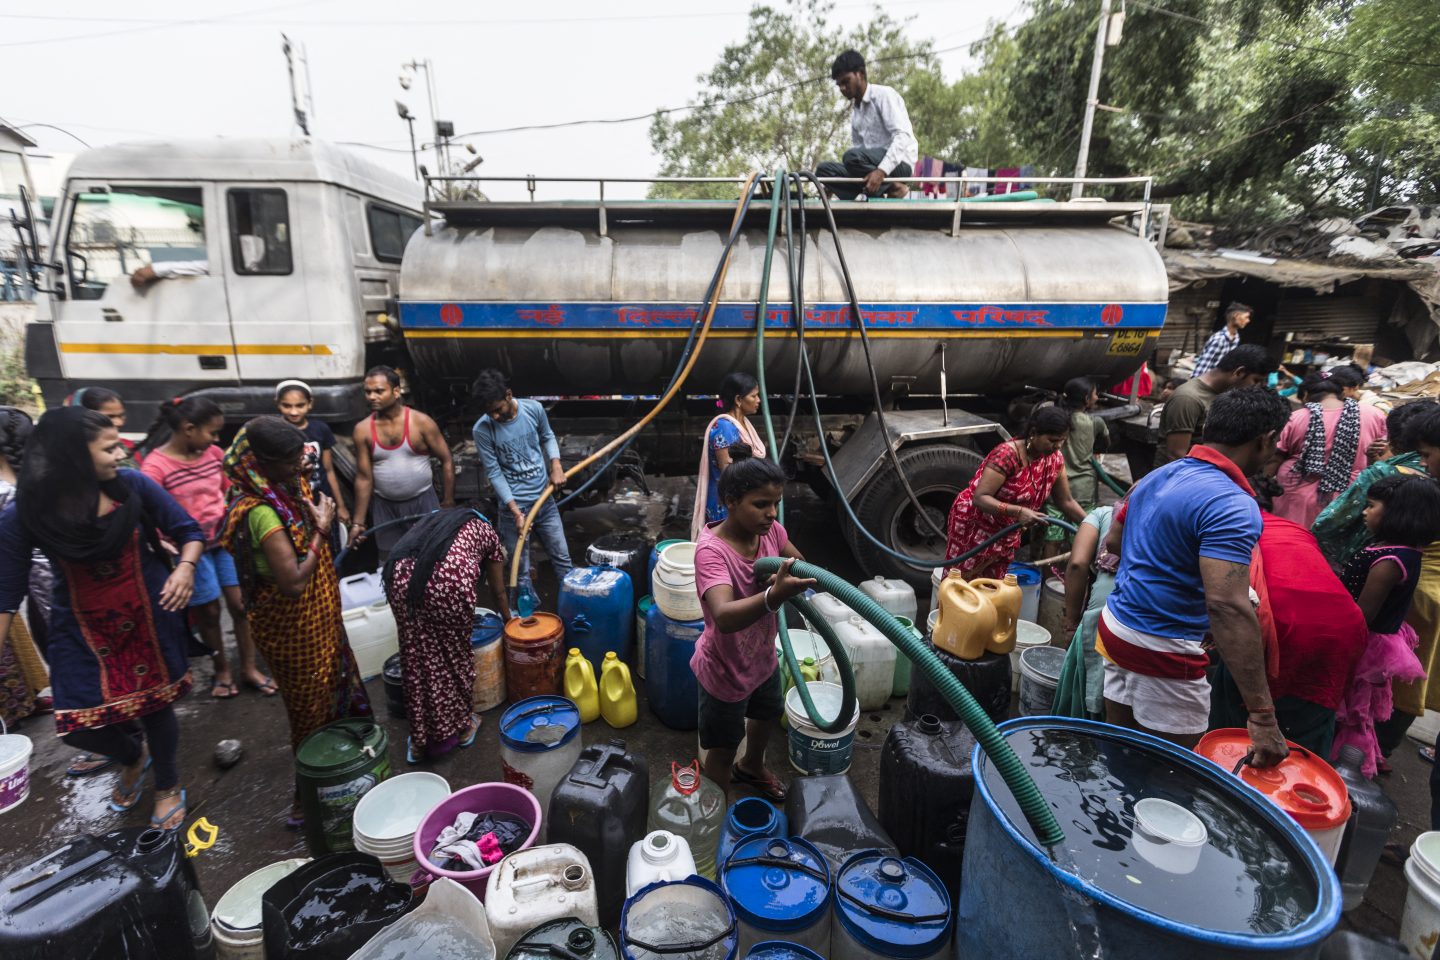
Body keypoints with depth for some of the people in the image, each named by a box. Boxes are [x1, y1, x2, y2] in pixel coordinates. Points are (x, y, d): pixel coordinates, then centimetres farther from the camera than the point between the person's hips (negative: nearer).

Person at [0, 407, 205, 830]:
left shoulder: (134, 486, -14)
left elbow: (189, 532, -5)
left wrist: (185, 567, -24)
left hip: (149, 617, 0)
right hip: (81, 628, 1)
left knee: (155, 705, 10)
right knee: (81, 727, 2)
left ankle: (168, 785, 37)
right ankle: (133, 757, 40)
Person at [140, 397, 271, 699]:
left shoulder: (214, 454, -2)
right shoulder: (155, 466, -16)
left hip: (225, 538, 4)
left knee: (241, 603, 5)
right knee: (209, 610, 9)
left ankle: (249, 667, 21)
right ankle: (222, 669, 30)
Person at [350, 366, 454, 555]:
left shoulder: (421, 422, -11)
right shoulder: (363, 430, -4)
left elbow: (446, 462, -7)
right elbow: (364, 477, 0)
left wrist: (447, 504, -7)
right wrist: (358, 521, -1)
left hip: (422, 502, -2)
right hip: (384, 506, 2)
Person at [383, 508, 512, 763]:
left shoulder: (435, 521, 40)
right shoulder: (486, 531, 30)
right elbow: (498, 592, 37)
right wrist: (508, 620, 56)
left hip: (401, 576, 4)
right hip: (448, 578, -4)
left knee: (417, 655, 18)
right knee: (455, 653, 18)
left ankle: (421, 739, 30)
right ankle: (459, 727, 36)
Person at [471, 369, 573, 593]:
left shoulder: (534, 409, -9)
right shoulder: (482, 430, -16)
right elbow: (494, 473, -12)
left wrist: (556, 466, -7)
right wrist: (516, 512, -17)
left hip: (545, 499, 3)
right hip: (513, 505, -2)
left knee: (562, 557, 12)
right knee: (521, 570, 7)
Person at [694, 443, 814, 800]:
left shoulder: (770, 529, -14)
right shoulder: (711, 550, -35)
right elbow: (724, 616, -50)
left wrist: (797, 574, -21)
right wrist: (775, 595, -66)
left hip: (763, 657, 8)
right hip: (725, 670, -8)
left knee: (766, 716, 33)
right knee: (723, 750, 15)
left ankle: (751, 768, 64)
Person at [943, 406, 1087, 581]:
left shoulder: (1055, 459, -5)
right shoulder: (1007, 455, -28)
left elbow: (1066, 501, 4)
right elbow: (980, 498, -32)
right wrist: (1019, 511, -43)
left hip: (1006, 532, 7)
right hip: (974, 525, -7)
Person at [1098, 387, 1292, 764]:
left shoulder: (1157, 476, 5)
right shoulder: (1233, 505, -20)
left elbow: (1113, 541, 19)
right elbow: (1227, 607, -31)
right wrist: (1262, 714, -30)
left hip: (1116, 628, 8)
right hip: (1164, 652, -8)